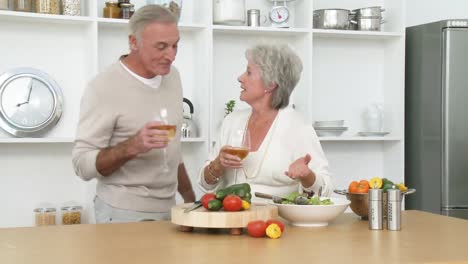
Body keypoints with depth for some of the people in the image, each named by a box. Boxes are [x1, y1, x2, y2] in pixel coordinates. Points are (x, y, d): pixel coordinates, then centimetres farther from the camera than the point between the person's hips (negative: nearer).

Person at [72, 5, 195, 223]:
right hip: (125, 213, -6)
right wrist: (132, 146, -30)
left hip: (168, 210, 6)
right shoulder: (104, 88, -16)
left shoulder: (172, 76, 4)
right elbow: (83, 164, -17)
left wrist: (190, 198, 15)